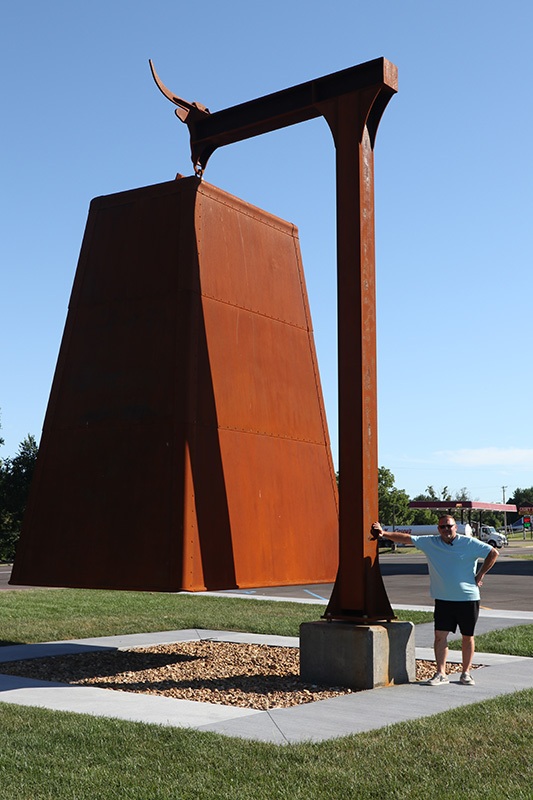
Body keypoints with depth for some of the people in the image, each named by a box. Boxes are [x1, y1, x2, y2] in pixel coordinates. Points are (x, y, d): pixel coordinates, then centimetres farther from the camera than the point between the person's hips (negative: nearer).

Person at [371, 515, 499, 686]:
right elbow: (406, 538, 3)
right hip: (443, 599, 2)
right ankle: (441, 673, 3)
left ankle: (466, 673, 19)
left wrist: (480, 575, 0)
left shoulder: (469, 543, -3)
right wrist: (384, 534, -6)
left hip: (468, 598, -2)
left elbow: (493, 553, 2)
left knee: (467, 637, 7)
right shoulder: (430, 543, 4)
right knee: (440, 635, -4)